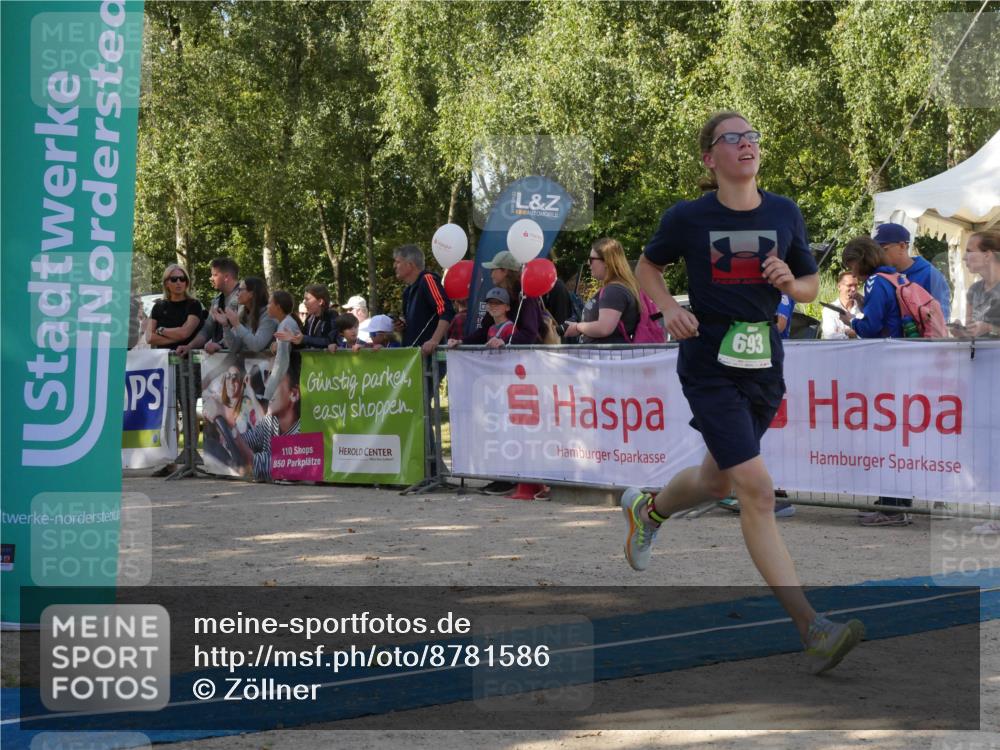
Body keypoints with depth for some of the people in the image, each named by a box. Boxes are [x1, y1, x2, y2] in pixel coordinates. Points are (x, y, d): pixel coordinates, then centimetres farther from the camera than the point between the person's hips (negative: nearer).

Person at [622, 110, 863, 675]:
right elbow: (648, 267, 12)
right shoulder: (688, 218, -5)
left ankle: (648, 508, 56)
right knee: (757, 489, -16)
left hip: (765, 364, 5)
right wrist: (669, 308, -7)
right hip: (710, 366, -5)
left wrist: (790, 283, -9)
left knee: (717, 482, 21)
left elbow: (811, 285, 13)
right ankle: (813, 629, -17)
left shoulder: (784, 214, 3)